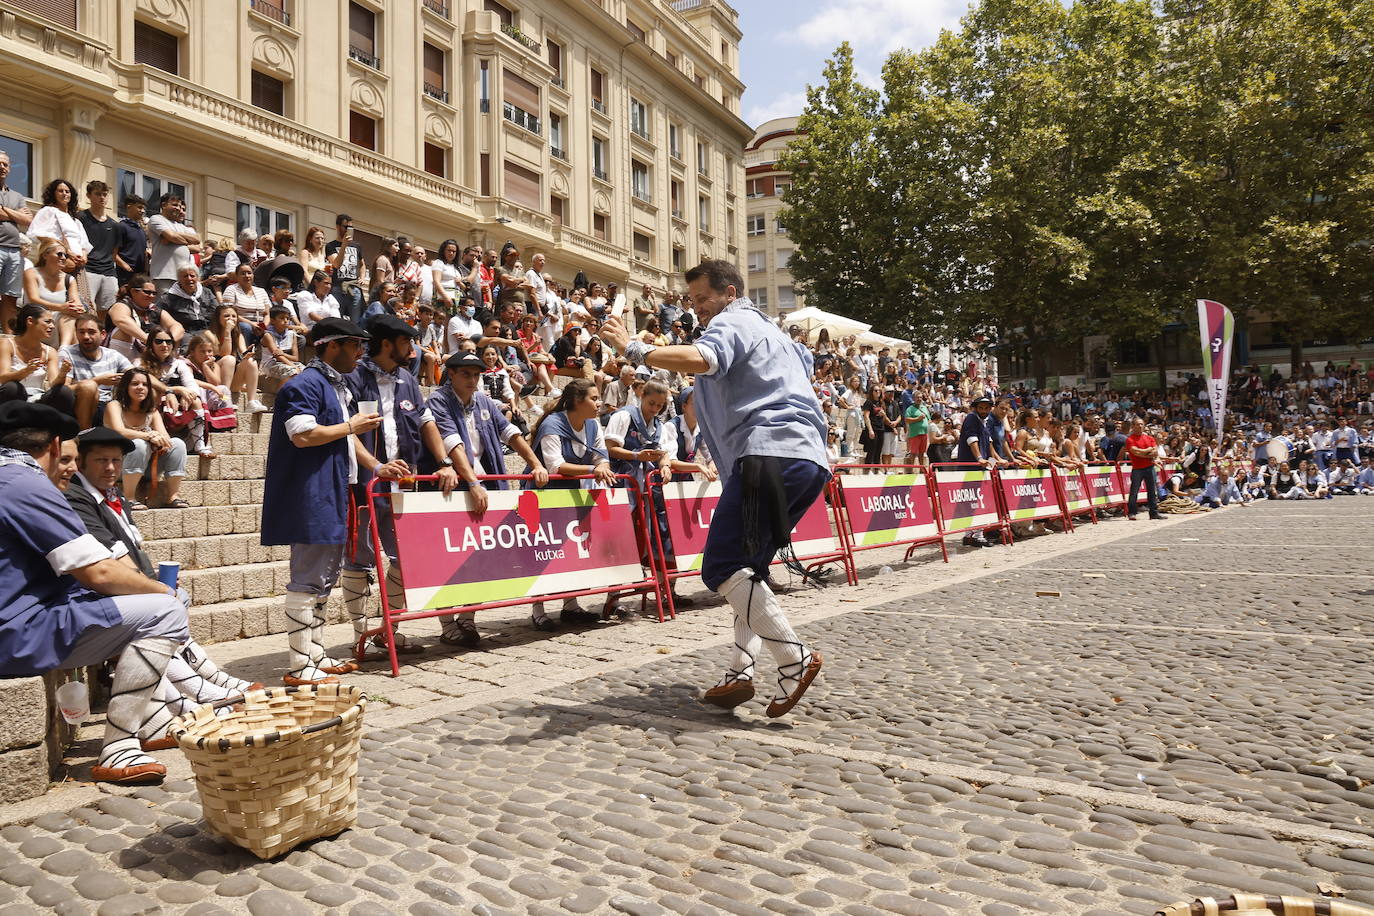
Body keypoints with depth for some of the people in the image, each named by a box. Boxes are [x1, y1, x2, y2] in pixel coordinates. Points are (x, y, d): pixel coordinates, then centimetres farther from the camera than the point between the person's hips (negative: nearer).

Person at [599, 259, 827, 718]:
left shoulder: (732, 323, 2)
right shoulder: (771, 330, 32)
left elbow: (700, 359, -21)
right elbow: (805, 366, 46)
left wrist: (632, 348, -16)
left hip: (769, 454, -10)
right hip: (810, 459, 10)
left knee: (723, 566, -12)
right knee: (748, 568, 12)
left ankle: (794, 657, -14)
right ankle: (740, 672, 6)